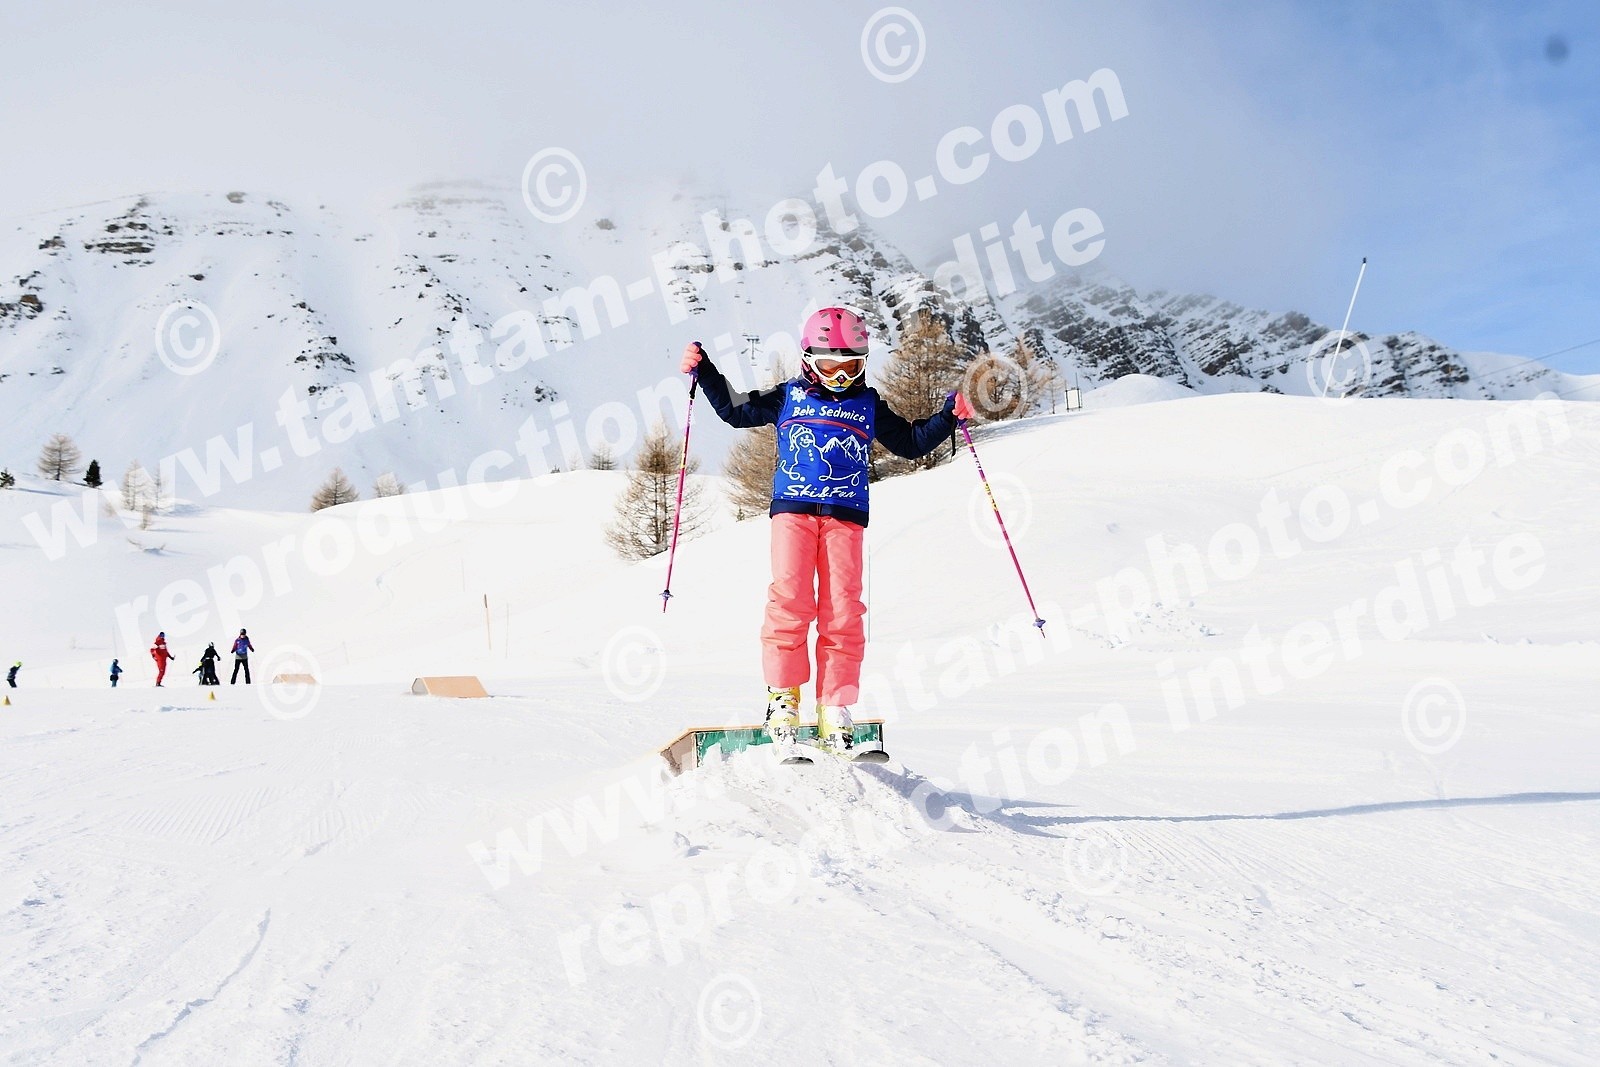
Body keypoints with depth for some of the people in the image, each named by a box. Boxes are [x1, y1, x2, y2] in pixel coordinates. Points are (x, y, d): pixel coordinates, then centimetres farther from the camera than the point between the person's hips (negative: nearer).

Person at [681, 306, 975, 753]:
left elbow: (912, 442, 24)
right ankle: (783, 699, -6)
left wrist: (949, 415, 11)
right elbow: (734, 410, 21)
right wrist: (704, 372, 11)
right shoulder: (787, 397, 16)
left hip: (846, 515, 1)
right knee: (790, 602, -14)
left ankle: (835, 713, -4)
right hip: (792, 509, -1)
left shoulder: (869, 406, 19)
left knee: (843, 612, -6)